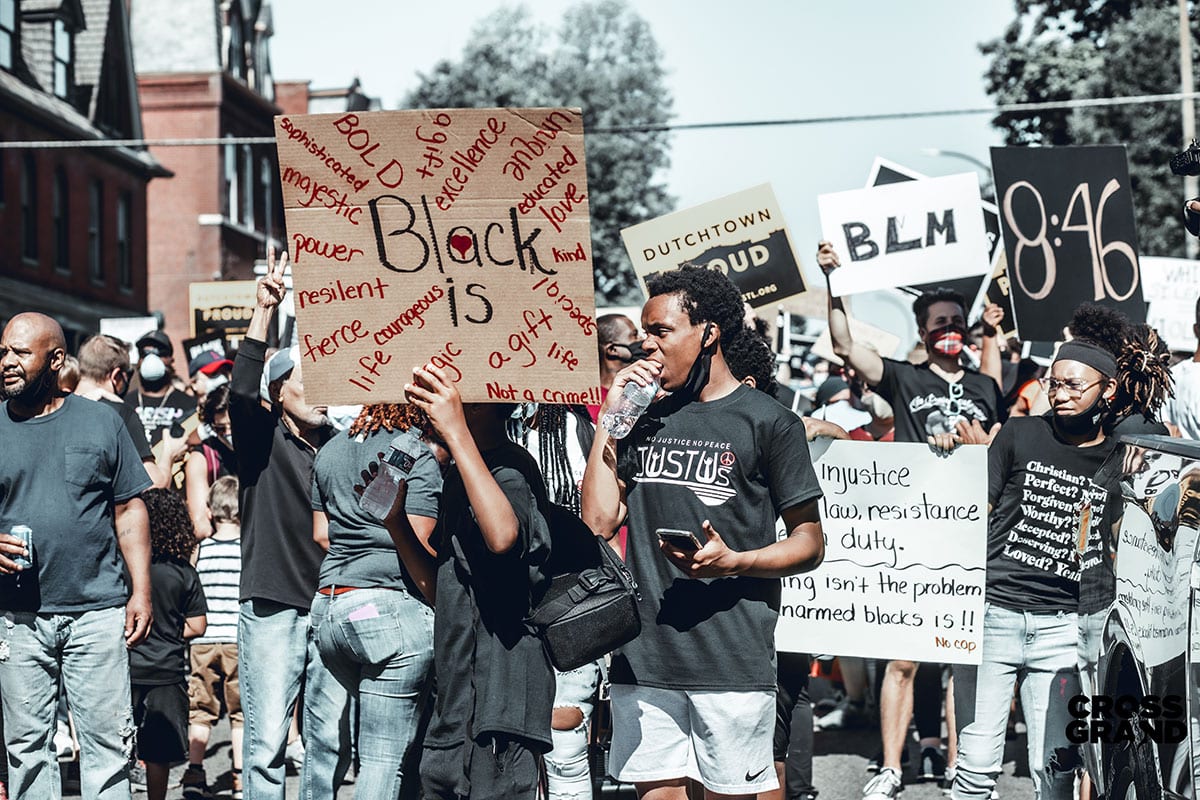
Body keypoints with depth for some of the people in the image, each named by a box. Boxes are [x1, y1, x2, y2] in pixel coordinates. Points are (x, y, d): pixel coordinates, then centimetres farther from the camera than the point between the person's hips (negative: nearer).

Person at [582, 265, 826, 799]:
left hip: (732, 658, -5)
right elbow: (599, 521, 6)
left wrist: (734, 561, -18)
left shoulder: (768, 422, 0)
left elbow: (808, 544, 0)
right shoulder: (645, 421, 16)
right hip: (644, 654, 5)